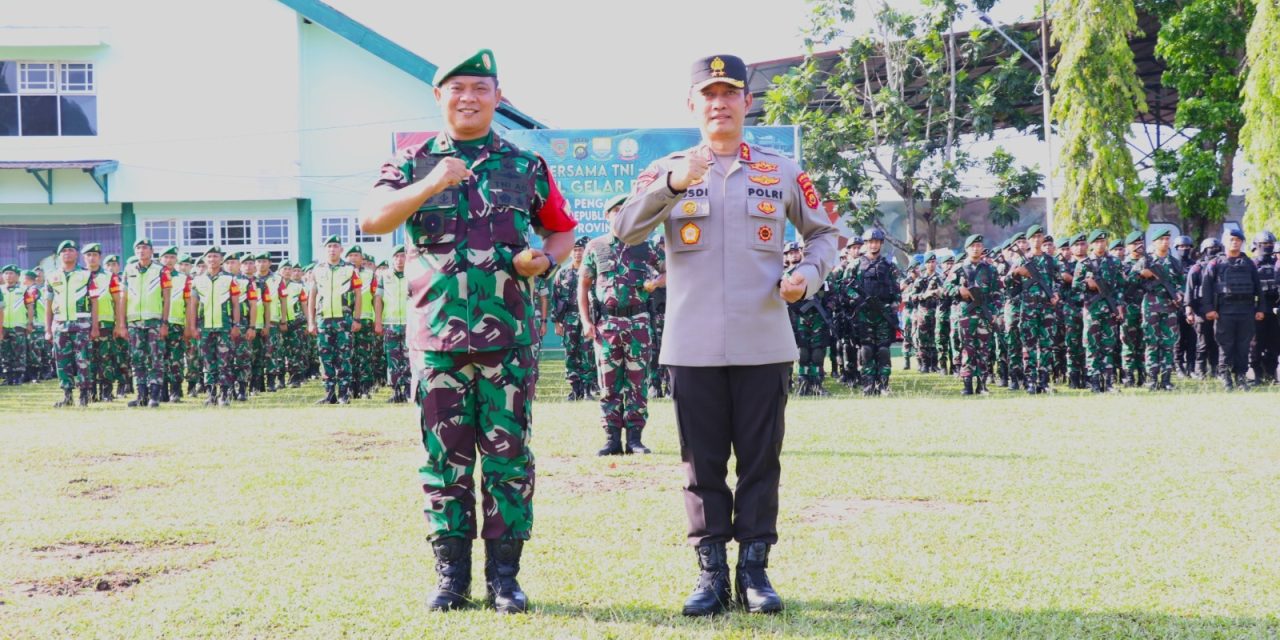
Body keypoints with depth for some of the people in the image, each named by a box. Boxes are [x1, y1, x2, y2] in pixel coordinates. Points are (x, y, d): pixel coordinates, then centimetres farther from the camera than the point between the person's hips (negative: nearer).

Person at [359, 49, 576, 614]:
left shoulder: (526, 166, 10)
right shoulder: (414, 163, 7)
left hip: (509, 336, 0)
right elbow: (372, 219, -9)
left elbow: (562, 230, 20)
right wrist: (428, 186, -23)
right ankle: (451, 575, 13)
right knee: (445, 458, 4)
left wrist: (544, 259, -2)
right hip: (437, 334, 0)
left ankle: (504, 575, 9)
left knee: (507, 456, 0)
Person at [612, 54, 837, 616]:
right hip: (693, 347, 0)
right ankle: (711, 572, 12)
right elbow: (624, 230, -10)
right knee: (703, 462, 5)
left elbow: (822, 232, 16)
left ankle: (754, 569, 12)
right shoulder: (668, 171, 5)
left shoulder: (781, 172, 8)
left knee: (760, 459, 4)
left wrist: (807, 275, -4)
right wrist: (674, 183, -25)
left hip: (763, 344, 1)